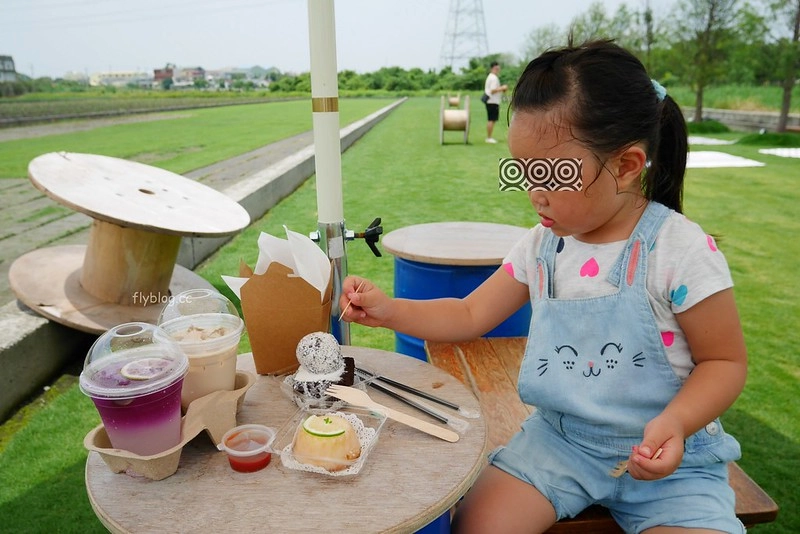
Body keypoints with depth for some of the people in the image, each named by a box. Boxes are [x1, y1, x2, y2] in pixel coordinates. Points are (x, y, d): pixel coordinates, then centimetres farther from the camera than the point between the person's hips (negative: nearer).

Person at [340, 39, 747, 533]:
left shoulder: (681, 251, -15)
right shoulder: (541, 246, -2)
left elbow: (726, 361, -5)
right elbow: (471, 315, 6)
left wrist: (676, 423, -23)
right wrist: (390, 311, -6)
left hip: (666, 456, -2)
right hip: (559, 437, 3)